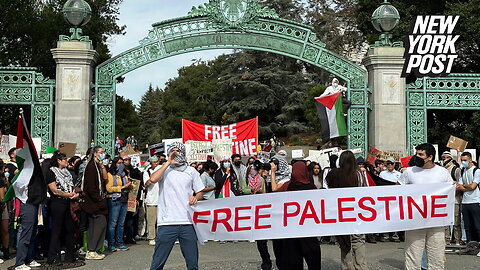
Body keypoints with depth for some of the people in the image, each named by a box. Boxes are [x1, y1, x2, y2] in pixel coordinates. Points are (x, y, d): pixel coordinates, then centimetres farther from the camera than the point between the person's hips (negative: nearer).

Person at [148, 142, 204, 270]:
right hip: (167, 222, -2)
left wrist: (195, 198, -4)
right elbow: (153, 179, -14)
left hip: (187, 222, 2)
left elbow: (200, 192, 19)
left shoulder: (191, 171, 15)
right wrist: (168, 162, -8)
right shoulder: (163, 169, 7)